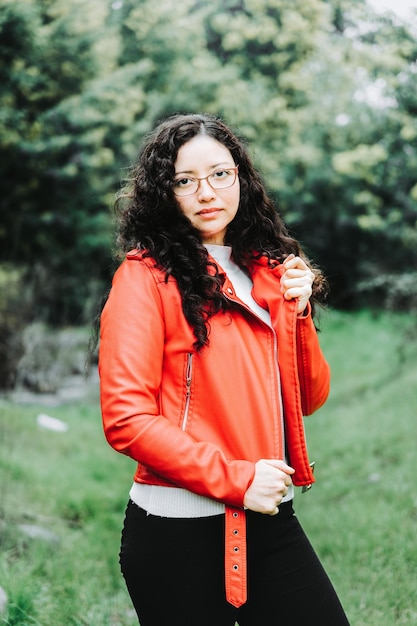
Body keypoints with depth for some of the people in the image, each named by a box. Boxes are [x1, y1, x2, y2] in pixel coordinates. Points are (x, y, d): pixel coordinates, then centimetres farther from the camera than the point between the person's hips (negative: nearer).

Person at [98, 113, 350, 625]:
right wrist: (236, 479, -18)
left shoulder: (269, 271, 11)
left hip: (271, 520, 6)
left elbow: (309, 399, 11)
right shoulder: (147, 276, -8)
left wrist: (297, 313, -4)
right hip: (180, 530, -5)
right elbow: (127, 419, -15)